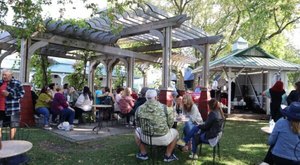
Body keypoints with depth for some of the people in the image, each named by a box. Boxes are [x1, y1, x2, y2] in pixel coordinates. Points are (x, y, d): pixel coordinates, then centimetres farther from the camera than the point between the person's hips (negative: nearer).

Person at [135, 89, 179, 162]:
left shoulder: (139, 109, -7)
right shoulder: (165, 108, -11)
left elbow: (138, 124, 6)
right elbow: (171, 123, -3)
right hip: (163, 138, -1)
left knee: (137, 130, 33)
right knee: (175, 132, 29)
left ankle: (143, 154, 33)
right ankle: (168, 155, 28)